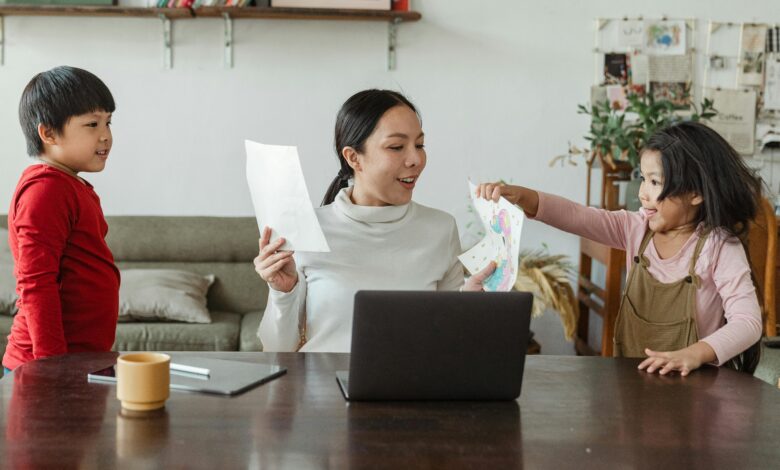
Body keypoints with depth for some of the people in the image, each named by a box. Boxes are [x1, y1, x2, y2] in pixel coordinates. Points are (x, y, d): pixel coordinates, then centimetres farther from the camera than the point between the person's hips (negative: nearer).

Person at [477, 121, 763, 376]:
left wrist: (695, 354, -34)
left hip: (694, 383, -3)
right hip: (632, 378, 3)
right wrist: (520, 196, -21)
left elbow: (748, 322, -18)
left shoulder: (720, 248, -10)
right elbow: (575, 217, -5)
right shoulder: (638, 229, 4)